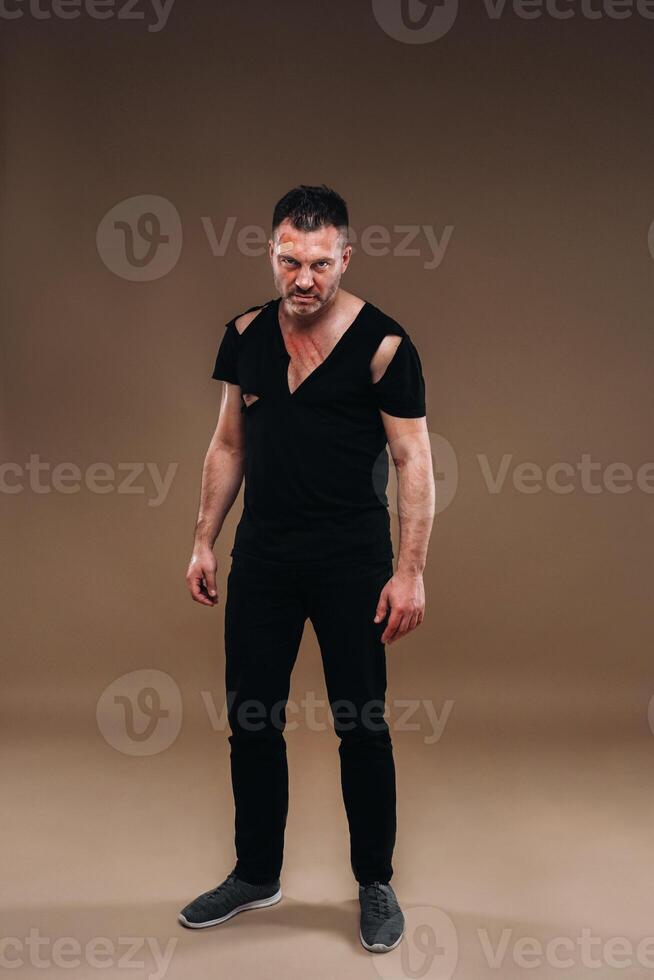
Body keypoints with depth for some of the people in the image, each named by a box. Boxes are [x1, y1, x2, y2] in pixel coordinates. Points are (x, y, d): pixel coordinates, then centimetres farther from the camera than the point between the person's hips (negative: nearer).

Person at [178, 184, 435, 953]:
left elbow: (413, 461, -9)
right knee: (250, 718, 11)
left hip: (352, 559, -4)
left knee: (361, 726, 5)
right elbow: (228, 444, 12)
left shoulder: (382, 344, -10)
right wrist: (203, 541, 9)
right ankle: (256, 874, 31)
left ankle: (375, 883, 25)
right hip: (262, 556, 5)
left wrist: (410, 570, -15)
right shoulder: (246, 335, 5)